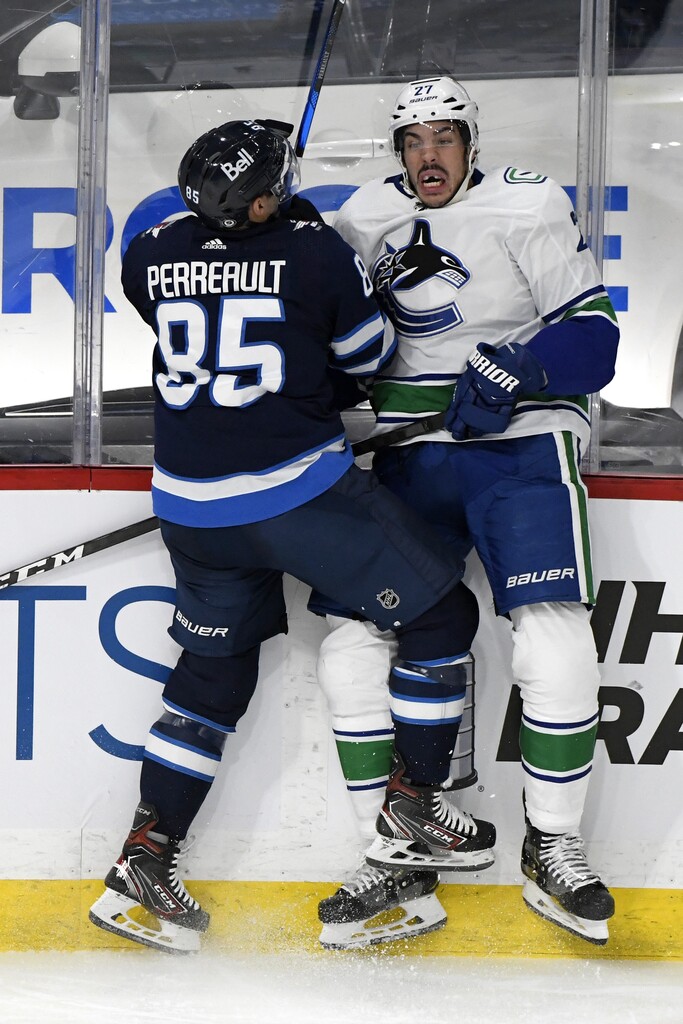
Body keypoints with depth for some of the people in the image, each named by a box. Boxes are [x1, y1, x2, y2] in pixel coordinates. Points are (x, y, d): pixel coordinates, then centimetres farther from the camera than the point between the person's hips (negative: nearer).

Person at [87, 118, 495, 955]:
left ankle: (145, 856, 19)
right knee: (435, 615, 9)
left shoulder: (153, 255, 2)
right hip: (297, 491, -6)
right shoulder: (314, 249, -10)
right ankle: (411, 815, 14)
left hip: (191, 503, 6)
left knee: (215, 669, 21)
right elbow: (370, 354, 2)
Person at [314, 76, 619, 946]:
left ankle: (553, 851, 0)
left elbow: (593, 336, -9)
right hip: (410, 456, 4)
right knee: (351, 641, -5)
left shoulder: (527, 208, -4)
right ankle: (393, 856, 7)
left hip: (520, 447, -4)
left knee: (554, 643, -19)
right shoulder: (368, 217, 10)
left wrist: (517, 371, -26)